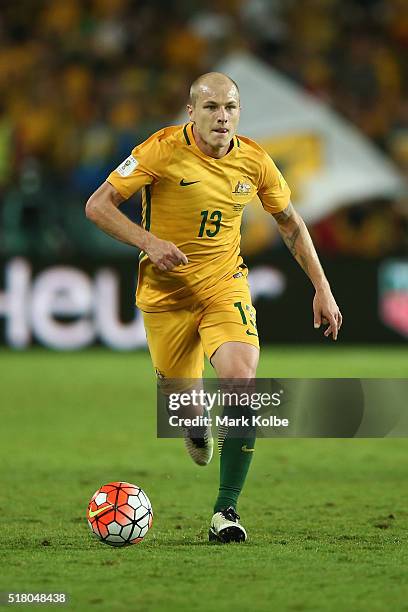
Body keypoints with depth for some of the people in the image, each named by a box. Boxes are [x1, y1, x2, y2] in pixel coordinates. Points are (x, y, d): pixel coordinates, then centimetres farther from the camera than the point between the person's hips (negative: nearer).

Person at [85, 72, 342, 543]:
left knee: (241, 379, -24)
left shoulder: (254, 161, -6)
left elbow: (290, 223, 10)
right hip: (166, 292, -1)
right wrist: (149, 242, -28)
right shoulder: (163, 150, -16)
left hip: (225, 285, 1)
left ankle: (226, 510, -16)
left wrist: (321, 288, 7)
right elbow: (97, 205, -13)